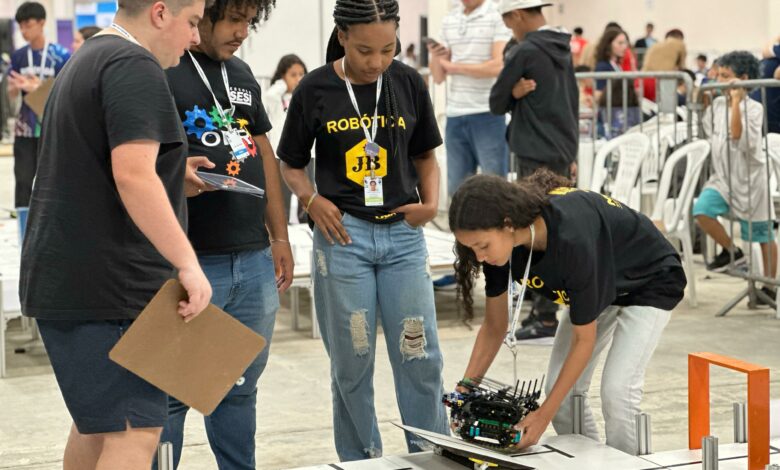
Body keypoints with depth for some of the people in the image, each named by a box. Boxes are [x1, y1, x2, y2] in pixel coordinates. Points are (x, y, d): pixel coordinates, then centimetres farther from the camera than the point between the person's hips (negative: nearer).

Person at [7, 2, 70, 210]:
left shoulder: (61, 55, -7)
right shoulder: (18, 56, 6)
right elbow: (11, 94, 8)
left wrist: (38, 88, -20)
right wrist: (16, 86, -16)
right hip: (25, 129, 4)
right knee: (23, 181, 5)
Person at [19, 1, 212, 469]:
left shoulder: (87, 61, 20)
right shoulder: (134, 66, -14)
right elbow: (133, 174, -26)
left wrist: (173, 174, 28)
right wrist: (188, 264, -26)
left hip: (64, 283, 11)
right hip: (107, 289, -11)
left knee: (97, 422, 19)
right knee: (135, 431, -11)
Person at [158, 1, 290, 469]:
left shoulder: (243, 74, 16)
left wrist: (280, 236, 20)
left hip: (255, 260, 7)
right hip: (189, 263, -7)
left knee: (240, 388, 14)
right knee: (173, 392, -1)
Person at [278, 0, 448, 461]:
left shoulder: (409, 83, 1)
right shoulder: (316, 89, -4)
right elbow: (291, 163, 6)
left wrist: (431, 202, -4)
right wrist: (312, 200, -12)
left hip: (403, 233, 2)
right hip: (344, 234, -1)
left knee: (421, 356, 3)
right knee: (352, 361, 6)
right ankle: (360, 460, 20)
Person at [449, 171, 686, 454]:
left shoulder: (571, 239, -42)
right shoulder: (500, 242, -23)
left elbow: (583, 338, -30)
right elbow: (494, 327, -9)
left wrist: (544, 415, -30)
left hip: (650, 282, -6)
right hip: (596, 284, 7)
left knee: (617, 391, -19)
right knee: (562, 388, -4)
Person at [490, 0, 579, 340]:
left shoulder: (525, 52, -13)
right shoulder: (562, 50, 13)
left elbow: (496, 103, -8)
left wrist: (515, 95, 6)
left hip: (536, 157, -9)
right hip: (561, 153, 9)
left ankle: (546, 319, -4)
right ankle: (542, 310, 18)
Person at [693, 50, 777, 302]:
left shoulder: (754, 108, -13)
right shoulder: (717, 104, 4)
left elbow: (742, 141, -27)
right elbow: (705, 132, 13)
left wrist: (736, 103, -27)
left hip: (750, 178, -5)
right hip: (723, 176, 5)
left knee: (763, 235, 6)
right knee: (701, 210, -21)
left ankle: (769, 286, 22)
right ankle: (731, 251, 2)